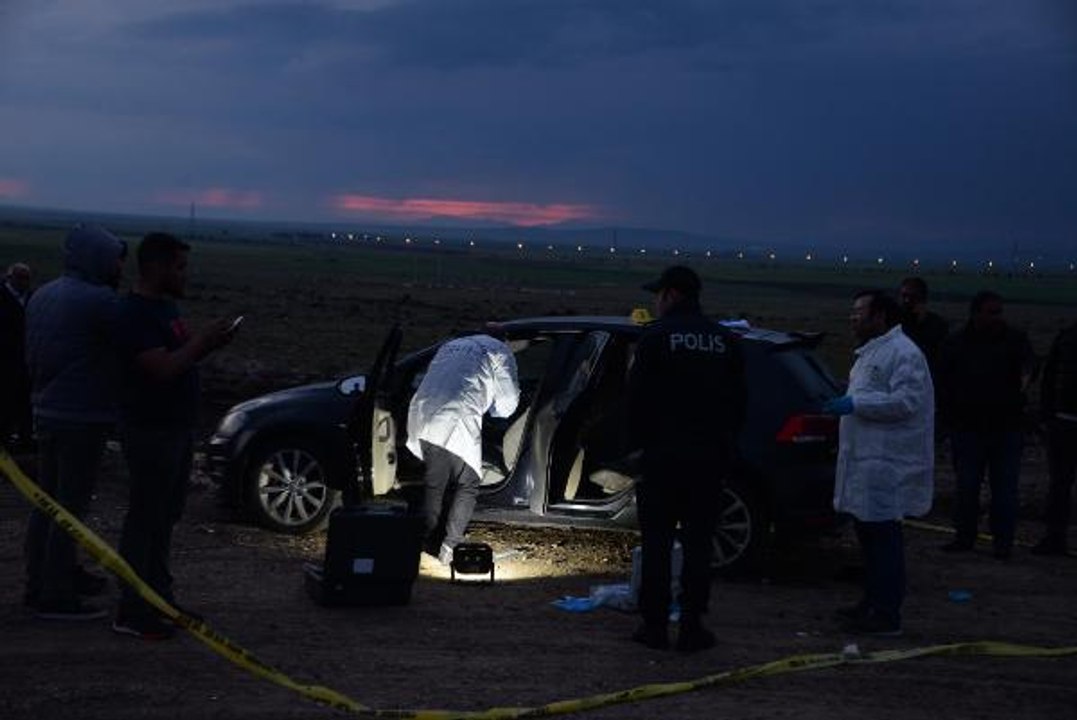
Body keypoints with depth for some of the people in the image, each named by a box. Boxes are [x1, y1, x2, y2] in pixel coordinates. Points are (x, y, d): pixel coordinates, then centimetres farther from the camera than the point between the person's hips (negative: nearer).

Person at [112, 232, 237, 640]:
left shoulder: (166, 306, 13)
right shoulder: (134, 315, -17)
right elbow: (163, 369, -26)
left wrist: (209, 344, 4)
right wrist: (203, 342, -16)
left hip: (178, 426, 10)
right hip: (151, 430, -10)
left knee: (165, 518, 16)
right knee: (146, 519, -5)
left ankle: (159, 599, 27)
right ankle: (132, 614, 0)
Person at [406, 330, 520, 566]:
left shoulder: (450, 346, 32)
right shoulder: (499, 351, 13)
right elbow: (508, 402, 9)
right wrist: (488, 410, 31)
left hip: (422, 417, 6)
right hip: (457, 422, -6)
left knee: (434, 484, 17)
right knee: (467, 485, 7)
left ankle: (433, 543, 19)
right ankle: (450, 545, -1)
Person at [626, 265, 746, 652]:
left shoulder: (656, 337, -7)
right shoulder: (726, 341, 6)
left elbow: (637, 398, -6)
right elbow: (738, 402, 10)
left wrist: (637, 442, 6)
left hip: (663, 456, -3)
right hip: (710, 457, 3)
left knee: (656, 543, 5)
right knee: (698, 542, 7)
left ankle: (654, 625, 7)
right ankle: (691, 627, 8)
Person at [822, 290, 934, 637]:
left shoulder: (903, 353, -15)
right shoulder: (870, 351, 19)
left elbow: (905, 401, -24)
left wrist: (855, 404, -23)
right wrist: (845, 404, 17)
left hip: (887, 466, -11)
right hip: (867, 461, 11)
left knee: (884, 537, -7)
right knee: (868, 533, 16)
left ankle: (886, 615, -3)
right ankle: (872, 603, 26)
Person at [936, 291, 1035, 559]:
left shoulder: (1014, 339, 0)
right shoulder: (955, 344, 2)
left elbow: (1027, 358, -21)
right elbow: (944, 386, 6)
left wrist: (1026, 374, -44)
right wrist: (950, 419, 1)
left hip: (1005, 428, -1)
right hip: (967, 427, 1)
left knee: (1005, 487, 1)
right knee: (966, 486, 8)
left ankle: (1003, 540, 9)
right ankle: (964, 536, 19)